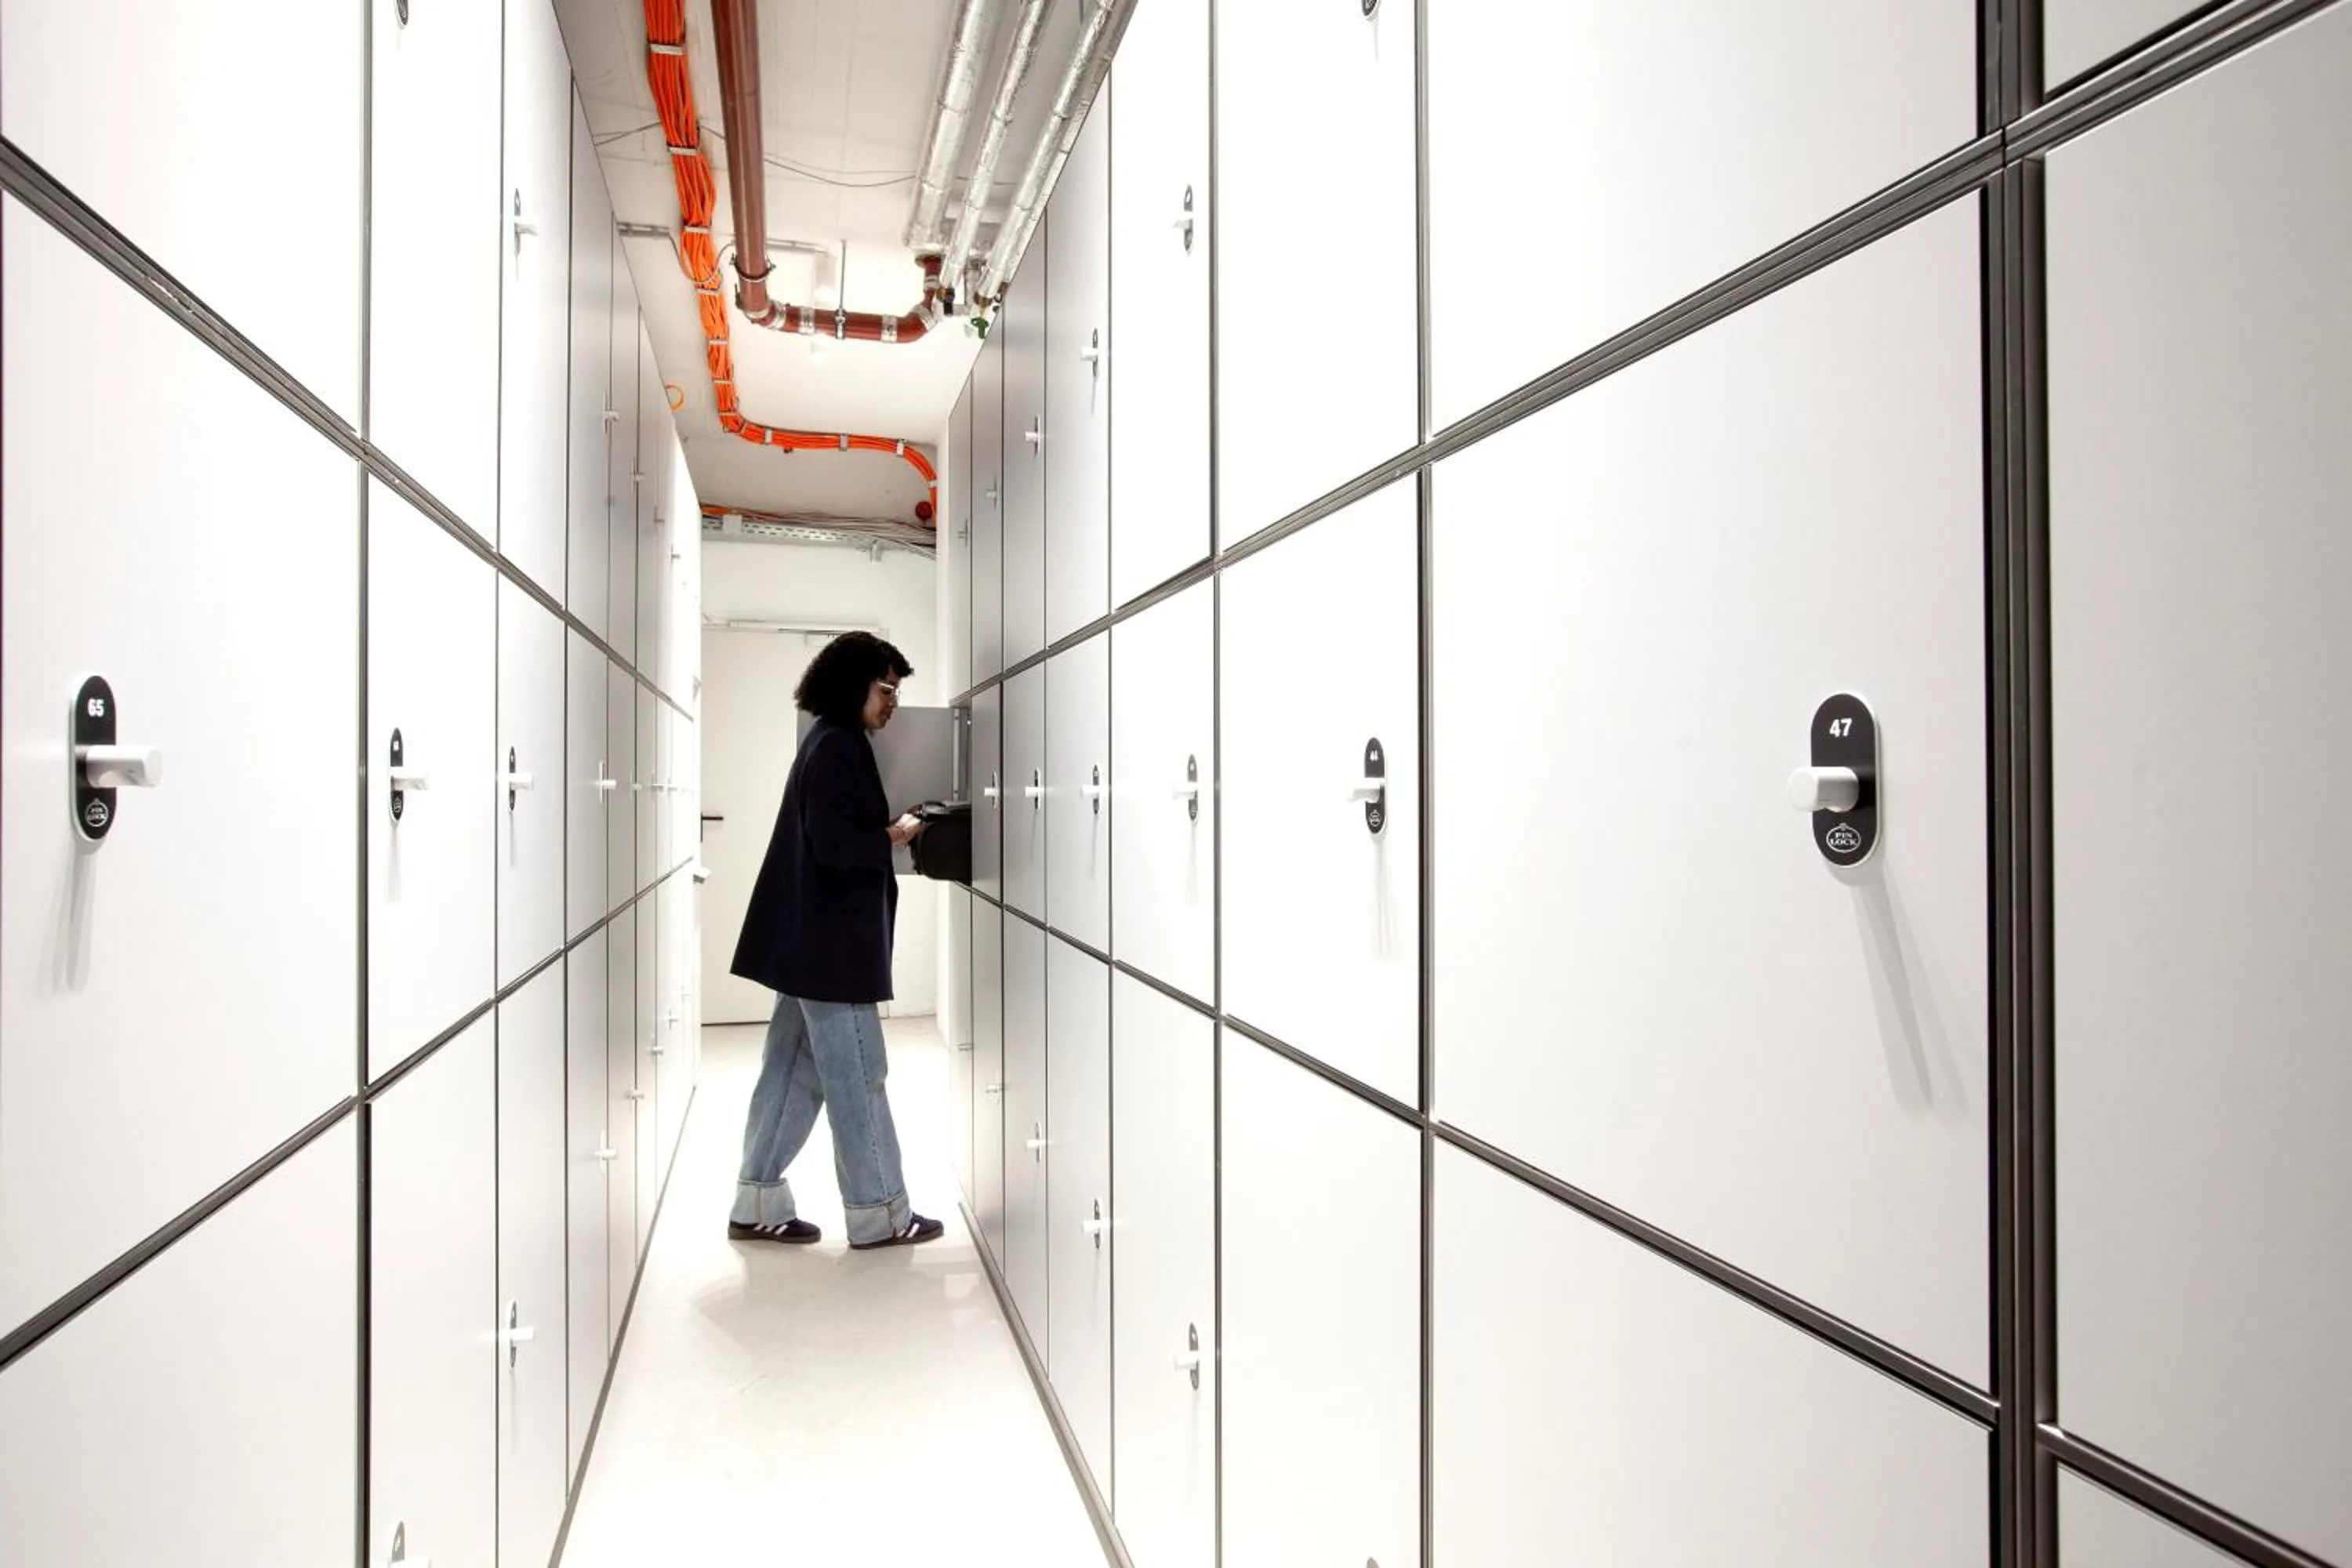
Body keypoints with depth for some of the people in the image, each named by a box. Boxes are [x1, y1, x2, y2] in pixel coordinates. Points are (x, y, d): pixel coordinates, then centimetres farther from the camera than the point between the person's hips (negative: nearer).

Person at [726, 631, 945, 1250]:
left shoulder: (830, 742, 16)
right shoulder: (837, 746, -15)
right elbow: (833, 844, -22)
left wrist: (883, 829, 2)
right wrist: (892, 835, -9)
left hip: (813, 937, 10)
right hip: (833, 941, -10)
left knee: (794, 1071, 13)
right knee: (857, 1078, -1)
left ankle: (758, 1205, 20)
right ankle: (878, 1214, 10)